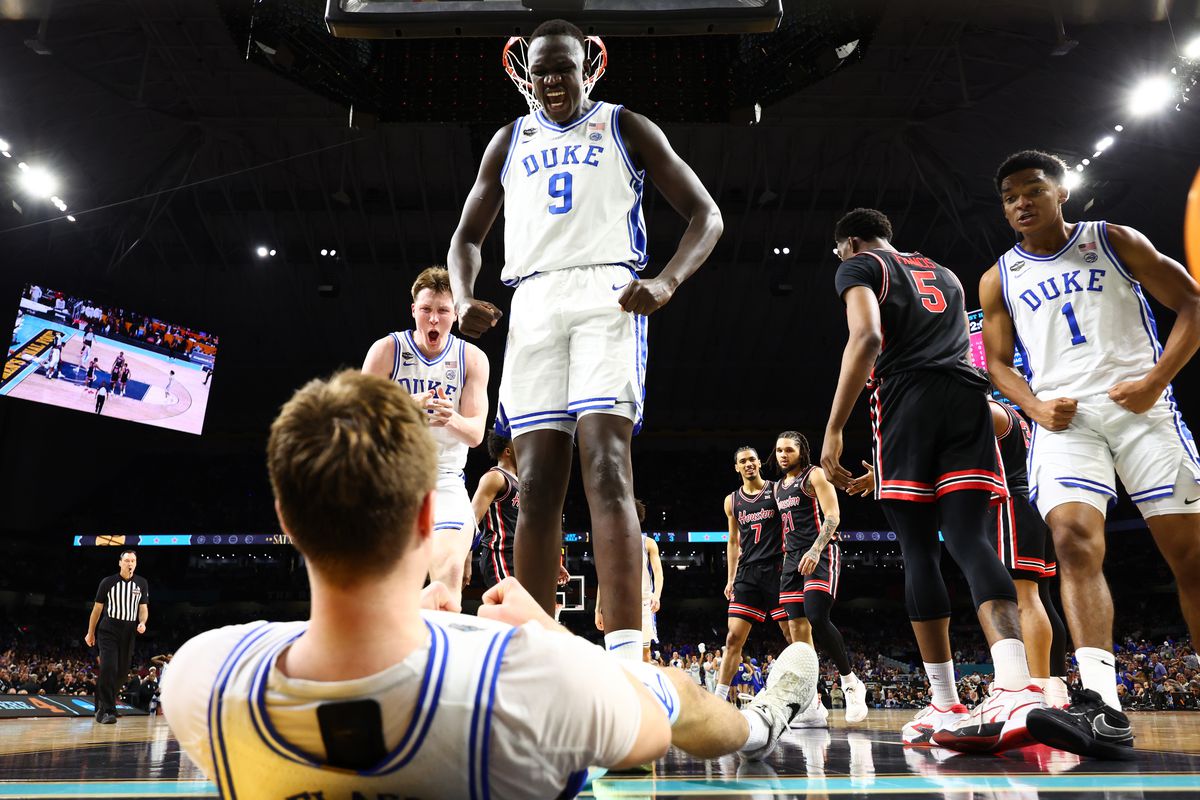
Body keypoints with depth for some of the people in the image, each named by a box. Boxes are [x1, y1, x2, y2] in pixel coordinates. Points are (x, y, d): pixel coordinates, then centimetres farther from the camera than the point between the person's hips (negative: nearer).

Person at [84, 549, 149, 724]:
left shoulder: (142, 583, 5)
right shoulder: (108, 582, -2)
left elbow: (143, 608, 7)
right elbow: (97, 608, 6)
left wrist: (142, 623, -14)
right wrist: (90, 633, 9)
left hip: (129, 633, 3)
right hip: (108, 630, -3)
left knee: (121, 672, 6)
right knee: (108, 668, -17)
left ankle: (102, 707, 25)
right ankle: (107, 711, -13)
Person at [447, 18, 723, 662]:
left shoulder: (626, 128, 11)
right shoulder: (509, 141, 21)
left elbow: (705, 215, 7)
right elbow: (467, 235, 23)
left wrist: (666, 282, -14)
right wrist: (464, 297, 0)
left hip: (607, 295, -3)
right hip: (532, 303, 4)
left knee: (605, 466, -20)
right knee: (536, 483, -2)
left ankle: (626, 654, -23)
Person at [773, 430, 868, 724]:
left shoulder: (815, 475, -2)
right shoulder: (778, 487, 21)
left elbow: (833, 515, -12)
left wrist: (815, 551, -24)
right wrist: (785, 559, 18)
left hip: (820, 555, -7)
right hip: (792, 558, 8)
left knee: (817, 619, -22)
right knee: (796, 627, 0)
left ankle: (851, 682, -4)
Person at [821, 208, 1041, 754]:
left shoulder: (858, 266, 10)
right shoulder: (945, 274, 32)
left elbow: (867, 338, -9)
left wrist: (833, 431, -12)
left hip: (907, 401, -5)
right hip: (968, 400, 5)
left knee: (919, 552, -1)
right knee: (970, 541, -6)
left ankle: (945, 707, 3)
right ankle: (1017, 689, -27)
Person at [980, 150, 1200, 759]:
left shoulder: (1115, 242, 9)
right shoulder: (998, 280, 14)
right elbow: (999, 363, 16)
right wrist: (1036, 407, -4)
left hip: (1139, 406, 0)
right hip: (1063, 419, 0)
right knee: (1074, 540, -21)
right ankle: (1102, 709, -29)